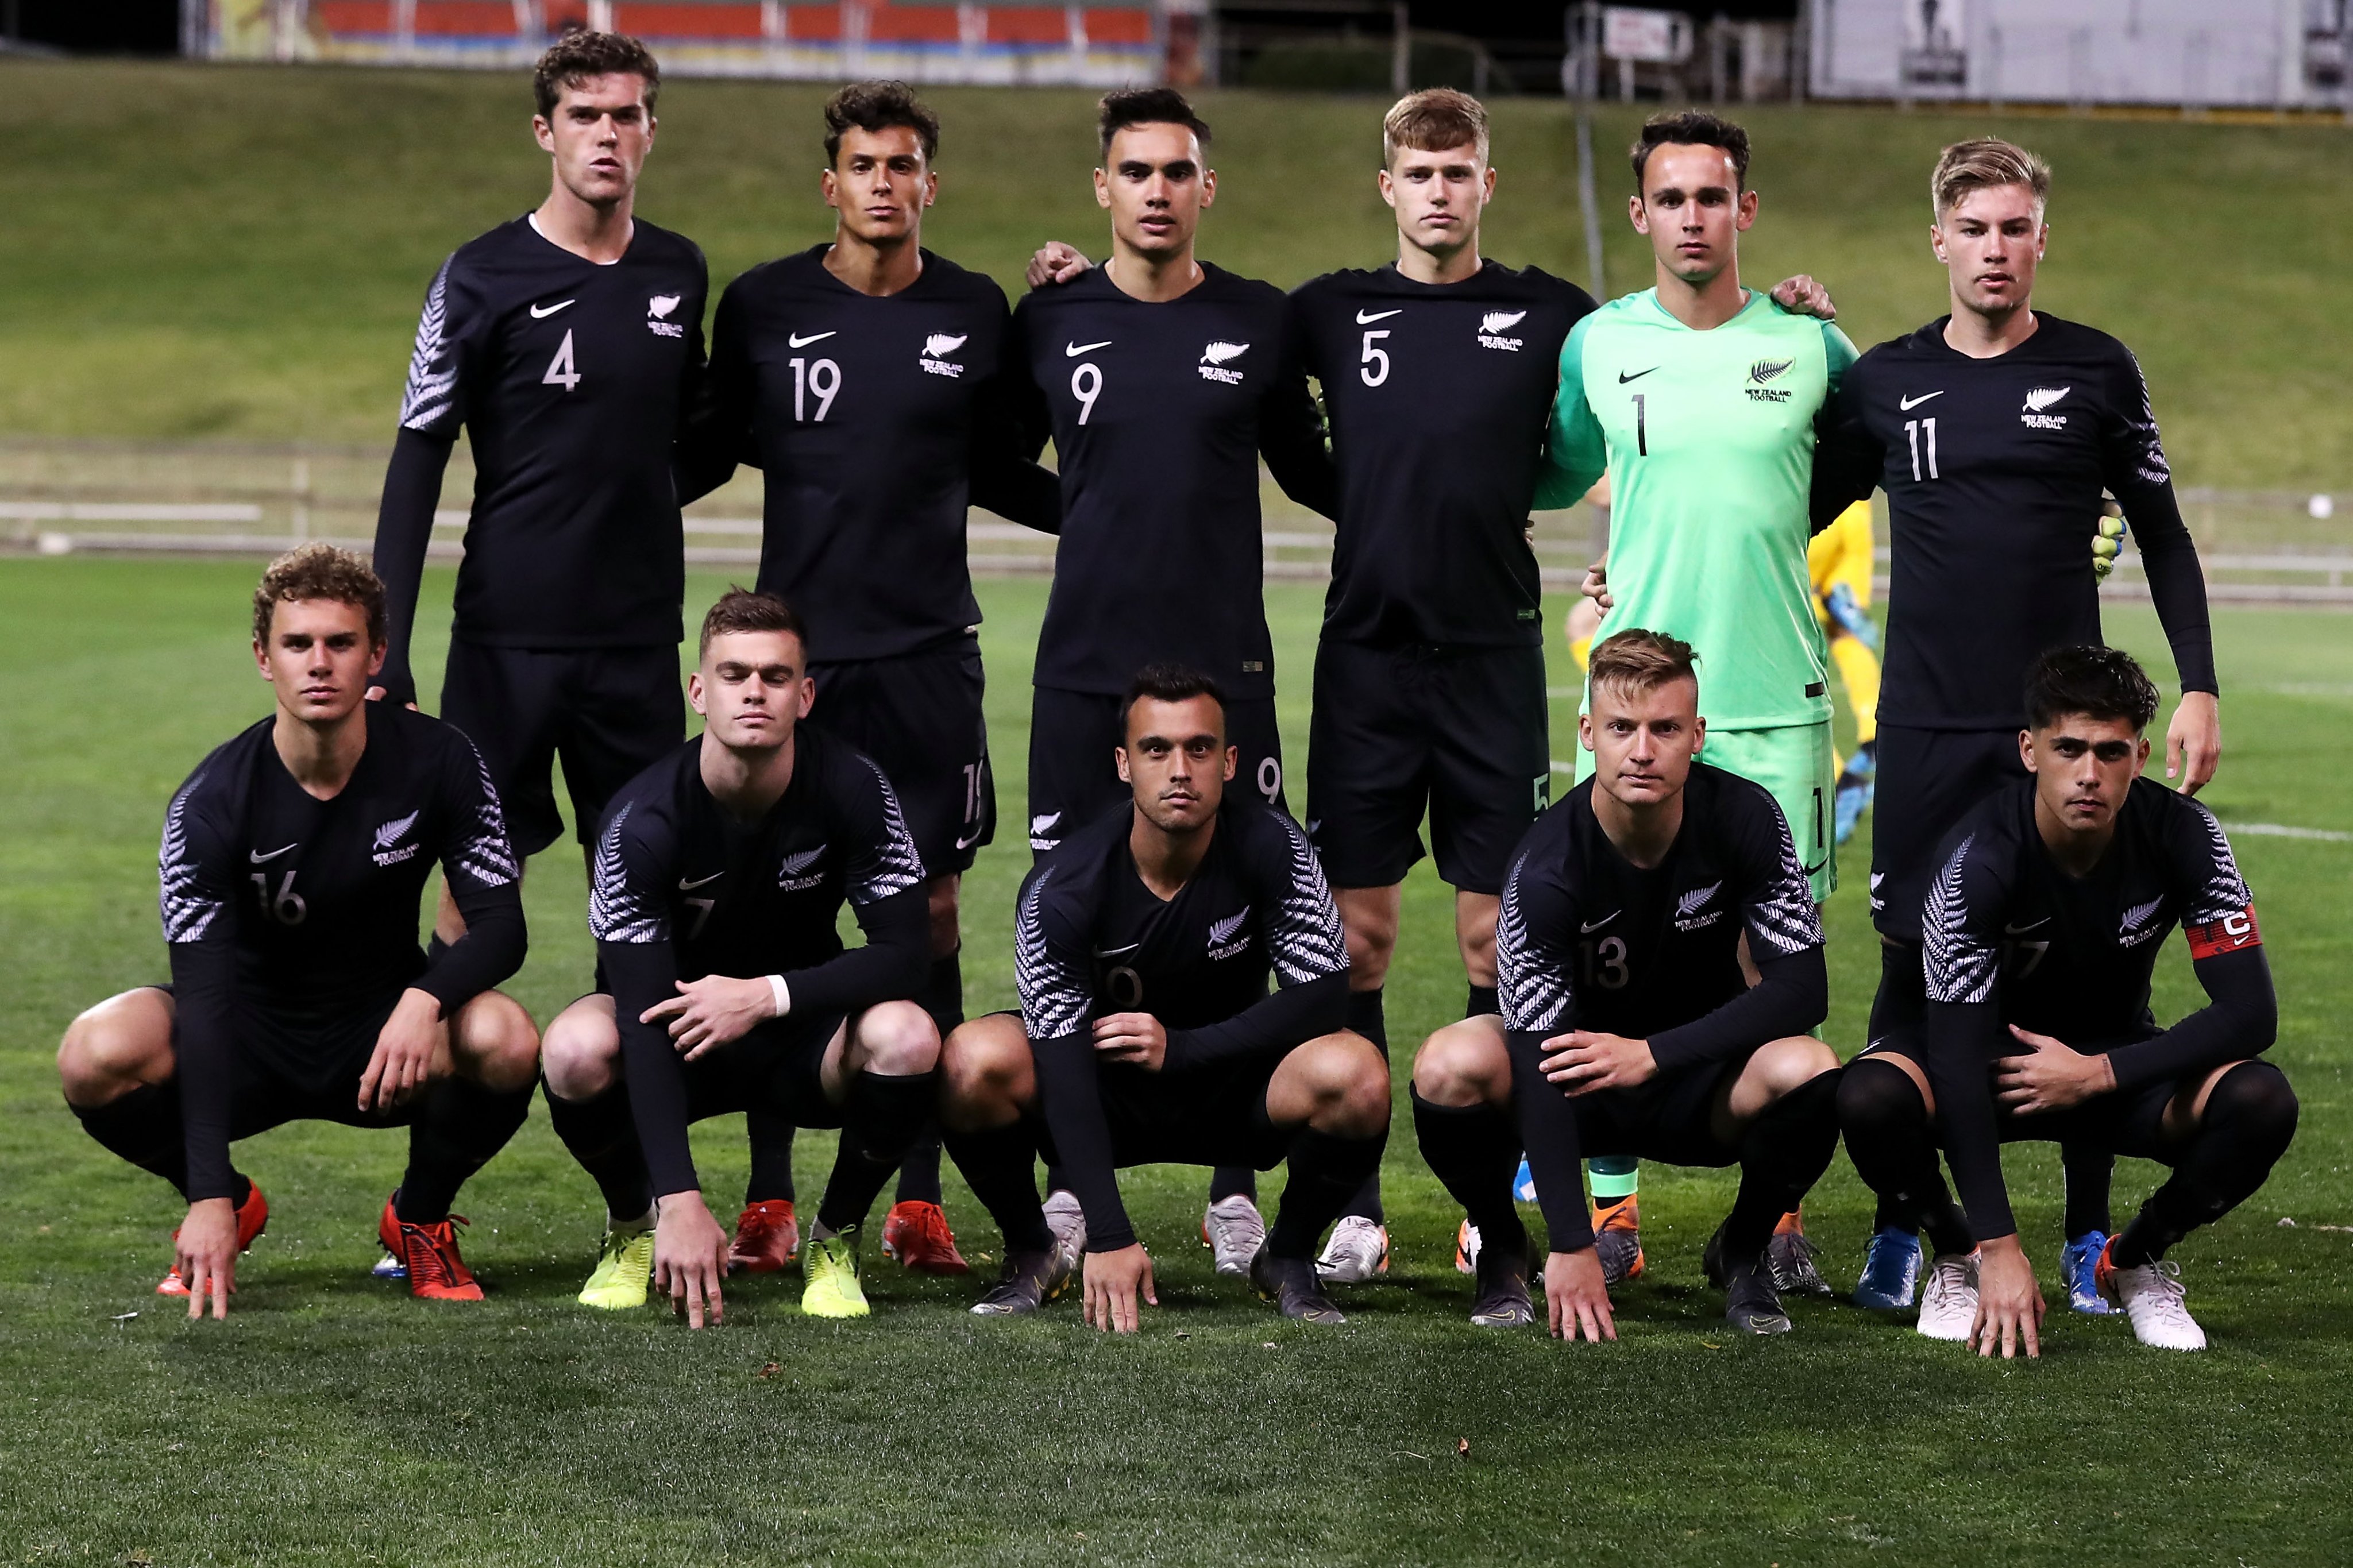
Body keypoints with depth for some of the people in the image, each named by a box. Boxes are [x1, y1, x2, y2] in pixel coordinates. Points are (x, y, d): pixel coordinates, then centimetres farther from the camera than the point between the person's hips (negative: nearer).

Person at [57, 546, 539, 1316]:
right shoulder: (211, 799, -20)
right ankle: (233, 1207, 2)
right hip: (251, 1036, -1)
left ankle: (419, 1218, 0)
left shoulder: (435, 761, -14)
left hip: (383, 1030, 1)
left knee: (505, 1042, -33)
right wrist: (210, 1198, -36)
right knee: (96, 1056, -31)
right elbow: (203, 991, -27)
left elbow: (500, 923, -12)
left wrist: (425, 998, -37)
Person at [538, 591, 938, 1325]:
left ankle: (836, 1237, -3)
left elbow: (904, 955, -17)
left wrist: (767, 995, -32)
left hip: (802, 1031, 1)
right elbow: (645, 1015, -29)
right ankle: (635, 1227, -1)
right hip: (679, 1048, -1)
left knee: (906, 1036, -31)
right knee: (578, 1046, -34)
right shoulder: (642, 818, -23)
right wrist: (682, 1200, -38)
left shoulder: (852, 789, -18)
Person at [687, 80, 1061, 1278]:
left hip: (928, 654, 1)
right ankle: (769, 1197, 8)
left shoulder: (974, 313, 6)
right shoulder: (764, 306, 2)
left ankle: (918, 1201, 8)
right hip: (795, 648, -1)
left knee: (927, 916, 1)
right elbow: (712, 450, 12)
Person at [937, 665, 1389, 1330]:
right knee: (974, 1062, -31)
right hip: (1104, 1095, -1)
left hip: (1230, 1089, 1)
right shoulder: (1062, 886, -22)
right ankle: (1033, 1252, -2)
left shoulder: (1270, 847, -17)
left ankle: (1288, 1256, 0)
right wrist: (1108, 1236, -36)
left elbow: (1323, 993, -16)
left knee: (1357, 1078, -31)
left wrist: (1181, 1047, -25)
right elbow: (1063, 1063, -27)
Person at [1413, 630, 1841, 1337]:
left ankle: (1743, 1250, -1)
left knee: (1807, 1071, -32)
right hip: (1577, 1093, -1)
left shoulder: (1745, 818, -17)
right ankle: (1502, 1251, -1)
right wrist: (1572, 1247, -36)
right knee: (1452, 1066, -32)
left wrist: (1652, 1054, -29)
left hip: (1698, 1085, 1)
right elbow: (1540, 1058, -29)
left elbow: (1803, 986, -18)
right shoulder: (1546, 865, -24)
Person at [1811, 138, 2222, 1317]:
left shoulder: (2096, 372, 3)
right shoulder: (1885, 382, 5)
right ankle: (1901, 1230, 11)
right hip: (1925, 731, 1)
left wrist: (2199, 688, 1)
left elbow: (2162, 536, 7)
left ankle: (2091, 1235, 10)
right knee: (1912, 965, 2)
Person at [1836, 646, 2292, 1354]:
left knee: (2262, 1103, -28)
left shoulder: (2184, 837, -21)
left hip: (2115, 1058, 2)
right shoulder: (1979, 857, -28)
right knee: (1871, 1097, -34)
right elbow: (1958, 1051, -32)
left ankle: (2136, 1257, 1)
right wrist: (2000, 1246, -38)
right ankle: (1959, 1255, -2)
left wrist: (2098, 1075, -27)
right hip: (1990, 1053, -2)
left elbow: (2251, 1013, -19)